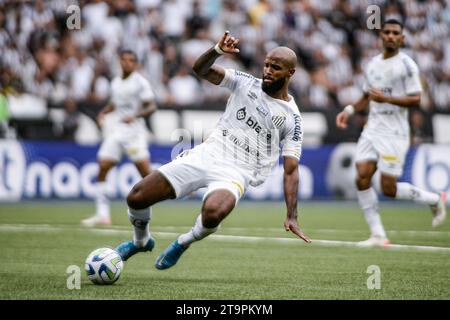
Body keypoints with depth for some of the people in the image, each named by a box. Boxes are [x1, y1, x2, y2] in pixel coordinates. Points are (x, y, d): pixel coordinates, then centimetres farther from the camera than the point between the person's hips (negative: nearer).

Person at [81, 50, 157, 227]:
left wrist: (135, 116, -23)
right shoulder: (115, 83, 13)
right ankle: (103, 214, -2)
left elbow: (151, 107, -8)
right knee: (102, 169, -5)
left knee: (145, 171, -11)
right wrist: (103, 112, 10)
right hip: (115, 131, 5)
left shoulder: (140, 82, -4)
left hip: (134, 131, -5)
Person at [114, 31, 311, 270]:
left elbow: (291, 170, 1)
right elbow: (201, 69, -1)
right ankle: (141, 240, 25)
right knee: (136, 198, -10)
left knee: (213, 214, -37)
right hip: (206, 154, 3)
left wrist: (292, 216, -9)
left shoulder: (292, 119, 2)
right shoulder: (246, 83, 9)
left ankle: (184, 242, -1)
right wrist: (218, 50, -22)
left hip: (236, 172, -3)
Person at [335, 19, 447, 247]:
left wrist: (386, 98, -22)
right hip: (372, 130, 7)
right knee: (362, 179, -8)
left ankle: (435, 200, 17)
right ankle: (378, 235, -1)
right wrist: (349, 110, 9)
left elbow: (415, 100, -13)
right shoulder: (372, 65, 14)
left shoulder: (406, 65, -8)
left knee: (389, 189, -7)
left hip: (394, 133, -6)